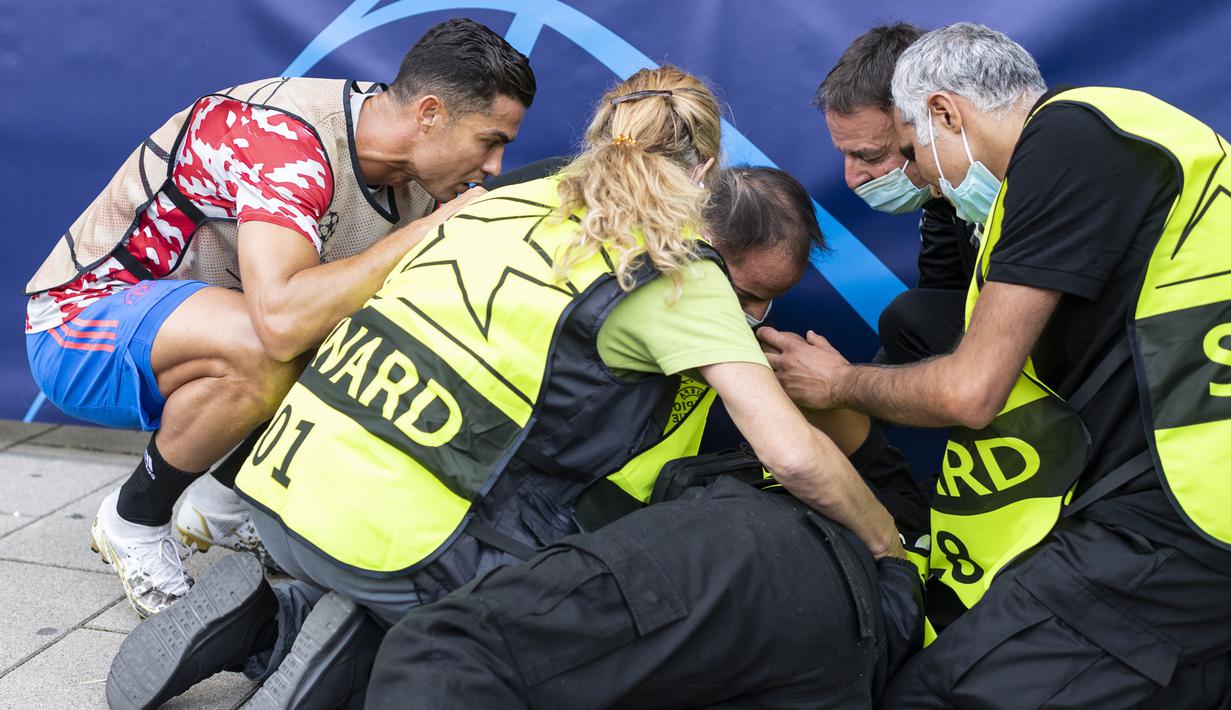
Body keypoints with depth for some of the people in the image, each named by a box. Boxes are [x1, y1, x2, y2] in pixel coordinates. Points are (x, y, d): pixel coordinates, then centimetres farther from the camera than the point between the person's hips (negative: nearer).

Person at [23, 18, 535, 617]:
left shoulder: (412, 177, -5)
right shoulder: (285, 138, -31)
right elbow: (281, 321, -46)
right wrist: (427, 230, -37)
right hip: (81, 315, -8)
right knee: (264, 353, -36)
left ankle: (225, 501, 8)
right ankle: (133, 521, -7)